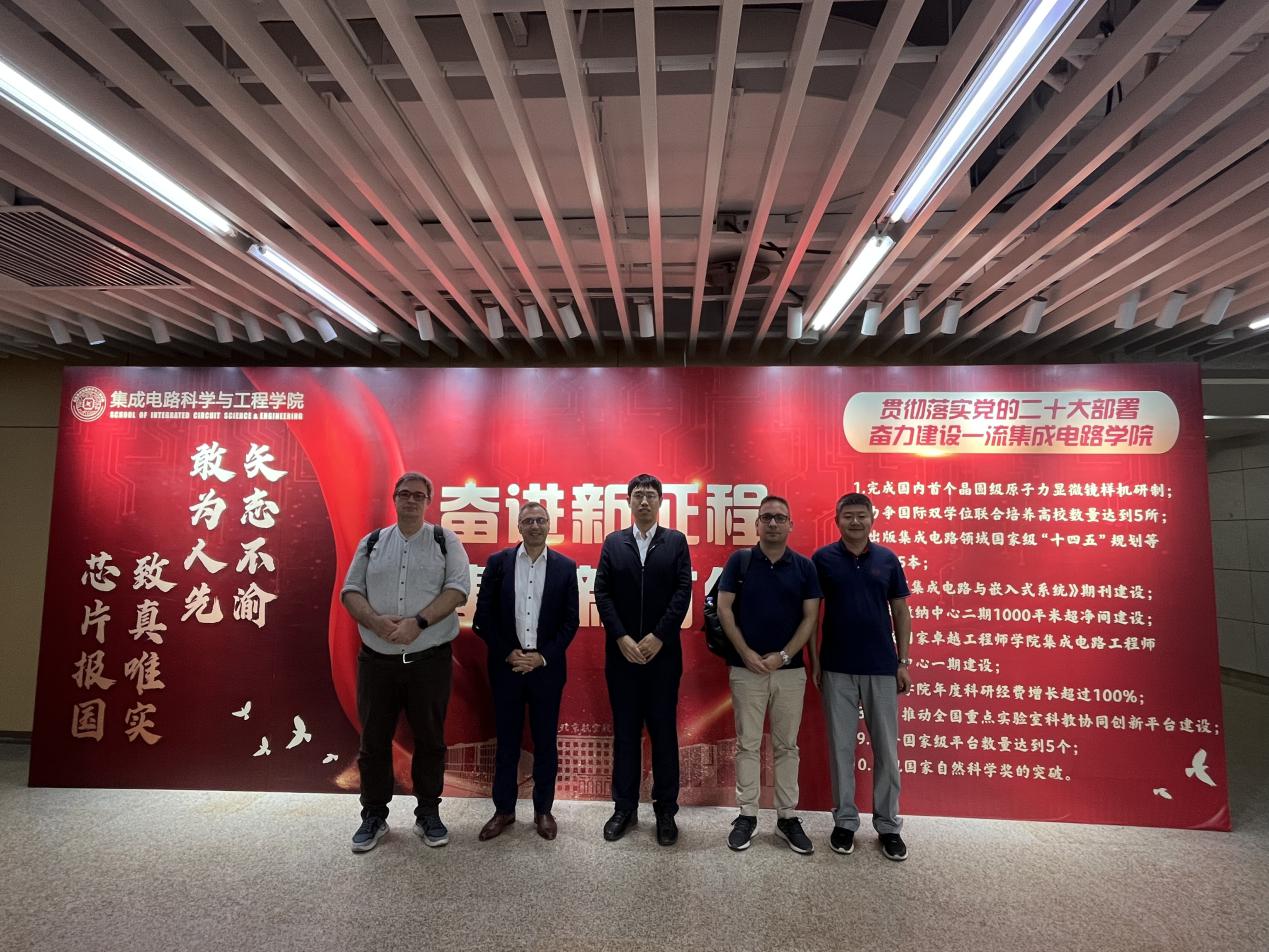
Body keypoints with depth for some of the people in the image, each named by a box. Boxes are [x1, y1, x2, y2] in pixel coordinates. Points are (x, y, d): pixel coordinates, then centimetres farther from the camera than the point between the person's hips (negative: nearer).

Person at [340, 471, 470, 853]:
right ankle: (374, 815, 29)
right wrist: (375, 621, -15)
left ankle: (428, 814, 26)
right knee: (374, 740, 11)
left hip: (429, 660, -2)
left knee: (430, 739, 9)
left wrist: (418, 623, -20)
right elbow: (350, 591, 5)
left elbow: (458, 589, -9)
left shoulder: (446, 542, 1)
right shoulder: (371, 543, 9)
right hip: (376, 659, 2)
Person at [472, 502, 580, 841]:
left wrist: (543, 657, -9)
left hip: (547, 667, 0)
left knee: (545, 742, 10)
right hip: (506, 666, 0)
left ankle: (543, 810, 26)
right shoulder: (498, 562, 0)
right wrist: (508, 654, -8)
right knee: (506, 741, 11)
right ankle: (504, 809, 27)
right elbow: (483, 616, -1)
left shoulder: (565, 566, 0)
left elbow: (570, 620, 0)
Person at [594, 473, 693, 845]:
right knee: (625, 732, 10)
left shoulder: (676, 541, 3)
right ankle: (624, 808, 23)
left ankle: (666, 810, 21)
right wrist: (622, 639, -10)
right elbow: (602, 593, 0)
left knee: (664, 732, 7)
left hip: (663, 653, -1)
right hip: (621, 653, 1)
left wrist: (657, 637, -12)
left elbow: (683, 592, -5)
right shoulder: (613, 542, 7)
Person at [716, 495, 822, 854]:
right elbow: (724, 609, -3)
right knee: (747, 744, 7)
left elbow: (811, 617, 0)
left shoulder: (804, 566, 1)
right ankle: (746, 814, 19)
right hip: (746, 668, -1)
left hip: (790, 669, 1)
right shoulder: (739, 561, -2)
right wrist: (746, 653, -10)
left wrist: (784, 655, -10)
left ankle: (787, 817, 22)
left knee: (786, 745, 10)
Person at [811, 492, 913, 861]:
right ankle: (845, 821, 23)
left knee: (886, 748, 9)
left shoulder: (887, 559, 2)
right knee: (841, 747, 8)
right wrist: (813, 659, -2)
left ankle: (888, 824, 25)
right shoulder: (823, 559, -3)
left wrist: (904, 661, 2)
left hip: (882, 668, 2)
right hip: (837, 669, -1)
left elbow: (900, 612, 6)